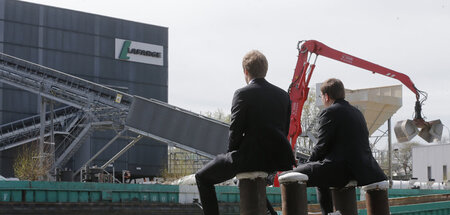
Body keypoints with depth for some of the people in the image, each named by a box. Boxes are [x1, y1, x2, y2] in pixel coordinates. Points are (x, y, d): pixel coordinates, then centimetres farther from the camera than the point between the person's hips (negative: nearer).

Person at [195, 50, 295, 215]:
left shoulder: (243, 94, -10)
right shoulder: (283, 95, 8)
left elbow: (235, 131, -11)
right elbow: (285, 131, 11)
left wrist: (231, 153, 6)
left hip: (250, 158, -7)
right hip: (277, 159, 7)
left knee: (202, 177, 11)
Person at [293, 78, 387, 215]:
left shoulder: (329, 113, -7)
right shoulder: (357, 112, 20)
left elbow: (321, 146, -9)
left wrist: (308, 163, 8)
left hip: (341, 170, -9)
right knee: (320, 180, 35)